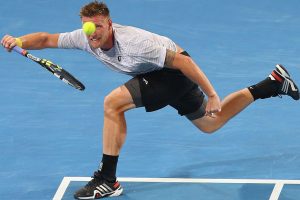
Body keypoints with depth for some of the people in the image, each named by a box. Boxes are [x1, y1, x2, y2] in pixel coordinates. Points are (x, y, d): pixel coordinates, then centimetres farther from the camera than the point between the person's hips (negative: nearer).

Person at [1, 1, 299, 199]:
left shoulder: (134, 43, -34)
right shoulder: (85, 38, -13)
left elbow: (183, 61, -30)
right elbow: (47, 38, -5)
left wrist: (212, 94, -29)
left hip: (175, 70, -8)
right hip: (156, 73, 9)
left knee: (113, 103, -24)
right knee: (210, 124, 21)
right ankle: (273, 83, 32)